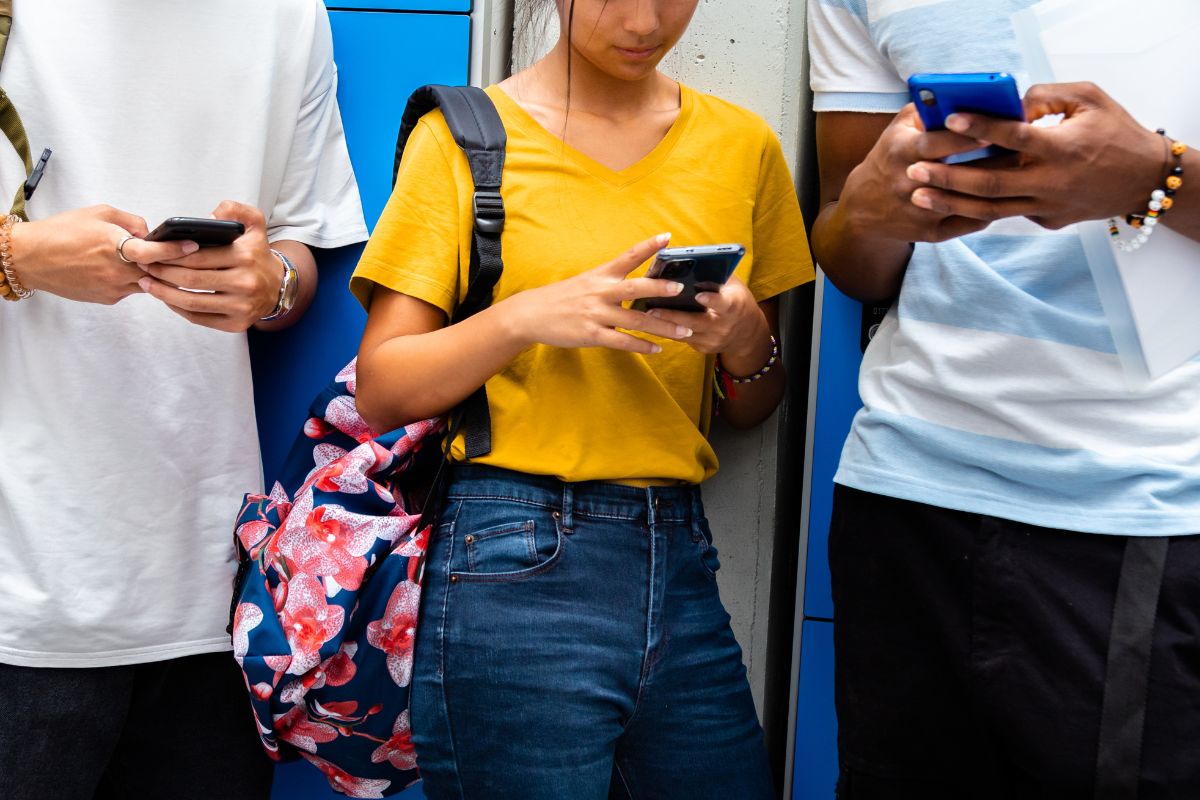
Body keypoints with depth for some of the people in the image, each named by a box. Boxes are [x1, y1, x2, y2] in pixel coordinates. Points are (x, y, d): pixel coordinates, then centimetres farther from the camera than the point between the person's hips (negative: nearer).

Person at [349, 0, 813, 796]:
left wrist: (747, 337, -7)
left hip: (681, 566, 4)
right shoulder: (464, 135, 0)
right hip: (513, 572, -4)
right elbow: (381, 392, -4)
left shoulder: (741, 143, 9)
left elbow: (752, 410, 14)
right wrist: (524, 318, -19)